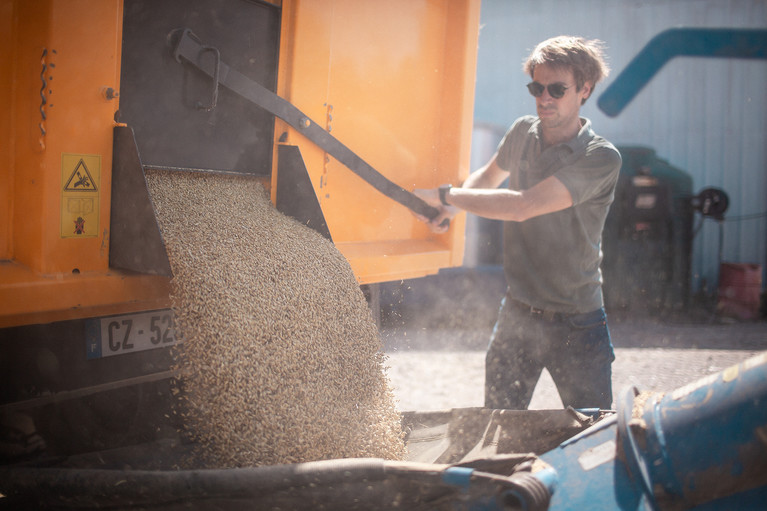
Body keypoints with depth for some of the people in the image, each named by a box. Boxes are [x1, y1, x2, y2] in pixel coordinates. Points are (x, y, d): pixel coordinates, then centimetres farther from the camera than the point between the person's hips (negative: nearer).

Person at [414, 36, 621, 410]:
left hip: (576, 323, -4)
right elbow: (490, 175, 25)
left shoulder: (601, 158, -16)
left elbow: (523, 206, -25)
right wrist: (455, 206, 4)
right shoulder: (523, 133, 3)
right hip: (517, 313, 5)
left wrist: (445, 195, -19)